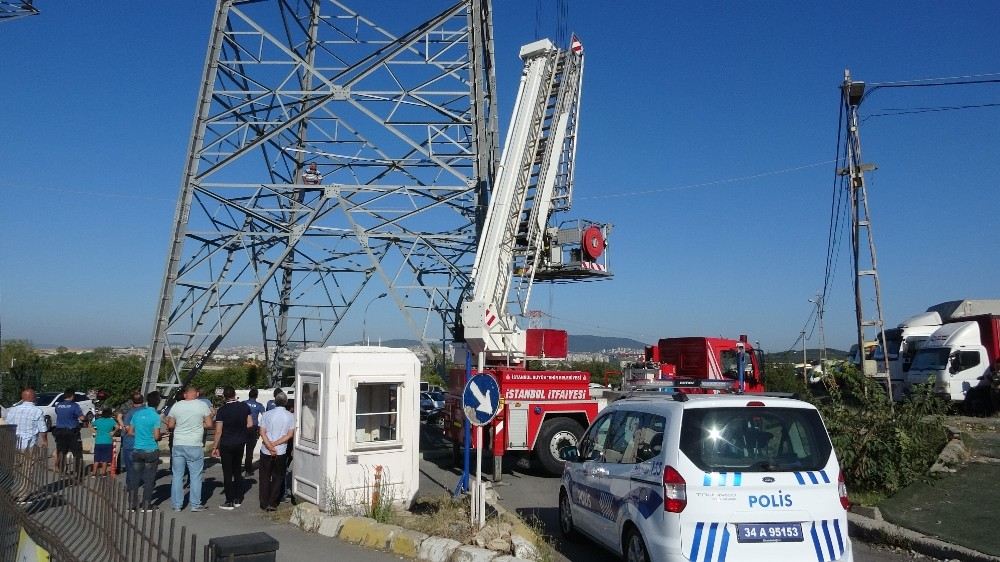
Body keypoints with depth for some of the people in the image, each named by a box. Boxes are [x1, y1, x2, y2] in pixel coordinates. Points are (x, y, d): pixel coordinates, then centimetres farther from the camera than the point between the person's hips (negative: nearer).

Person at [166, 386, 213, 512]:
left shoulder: (176, 406, 2)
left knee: (177, 475, 10)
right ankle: (195, 505, 7)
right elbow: (209, 424, -4)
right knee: (195, 476, 5)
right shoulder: (202, 405, -5)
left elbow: (170, 425, 5)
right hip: (195, 446, -2)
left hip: (178, 445, 2)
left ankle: (177, 505, 14)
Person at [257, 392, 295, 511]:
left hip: (266, 451, 0)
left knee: (265, 478, 13)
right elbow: (290, 435, -9)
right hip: (281, 452, 0)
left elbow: (262, 433, -10)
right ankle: (272, 504, 10)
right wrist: (276, 444, -10)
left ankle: (264, 504, 16)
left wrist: (270, 446, -15)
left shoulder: (266, 415, -3)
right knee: (278, 477, 13)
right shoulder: (290, 416, -3)